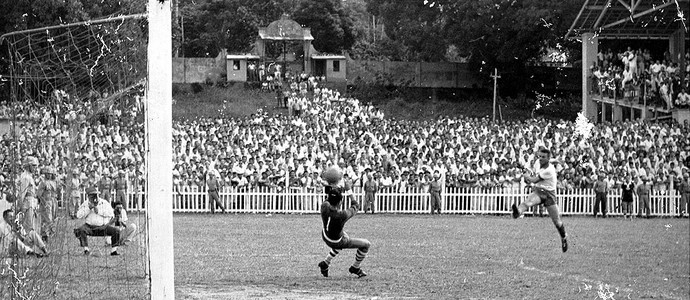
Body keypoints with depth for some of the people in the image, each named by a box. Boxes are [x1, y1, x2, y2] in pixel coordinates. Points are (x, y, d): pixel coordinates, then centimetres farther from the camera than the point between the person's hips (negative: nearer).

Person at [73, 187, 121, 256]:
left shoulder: (104, 203, 3)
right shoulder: (85, 204, 5)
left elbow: (111, 214, -10)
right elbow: (79, 215, -8)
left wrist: (98, 211, -16)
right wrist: (89, 208, -16)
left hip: (103, 226, 1)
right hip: (90, 227, -1)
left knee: (116, 231, -22)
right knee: (81, 230, -32)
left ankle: (113, 251, -14)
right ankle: (86, 249, -27)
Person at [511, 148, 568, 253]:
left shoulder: (549, 170, -21)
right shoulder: (538, 163, 1)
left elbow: (535, 180, -17)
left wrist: (528, 177, 0)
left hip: (549, 194, -3)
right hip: (537, 191, 3)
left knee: (557, 221, 2)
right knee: (529, 201, -35)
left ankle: (564, 239, 27)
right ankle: (517, 212, -67)